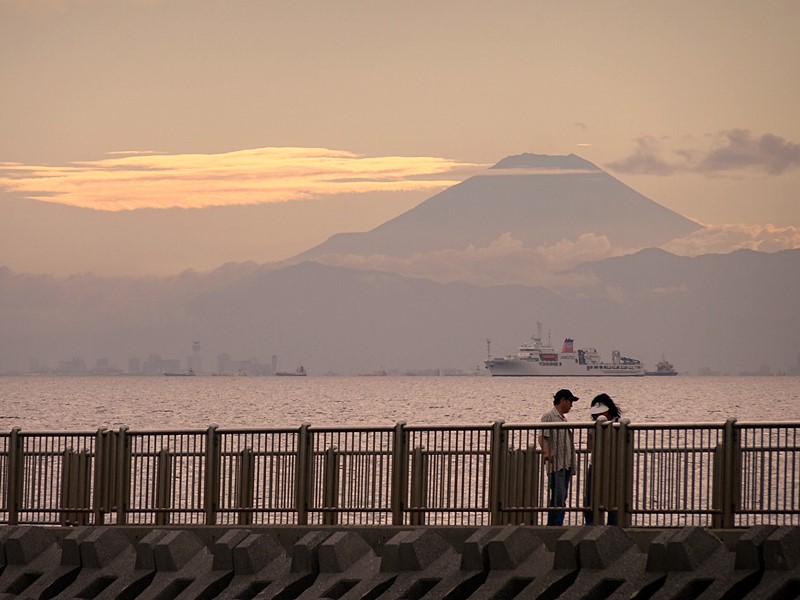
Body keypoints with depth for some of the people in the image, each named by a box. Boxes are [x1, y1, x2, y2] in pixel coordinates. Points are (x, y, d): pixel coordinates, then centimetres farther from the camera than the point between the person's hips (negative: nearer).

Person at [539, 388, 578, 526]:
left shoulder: (563, 419, 21)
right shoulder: (548, 417, -4)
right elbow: (542, 437, -15)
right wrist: (546, 452, -34)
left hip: (566, 465, 9)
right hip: (555, 465, -9)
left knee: (561, 497, 7)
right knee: (558, 496, -15)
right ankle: (557, 525, -17)